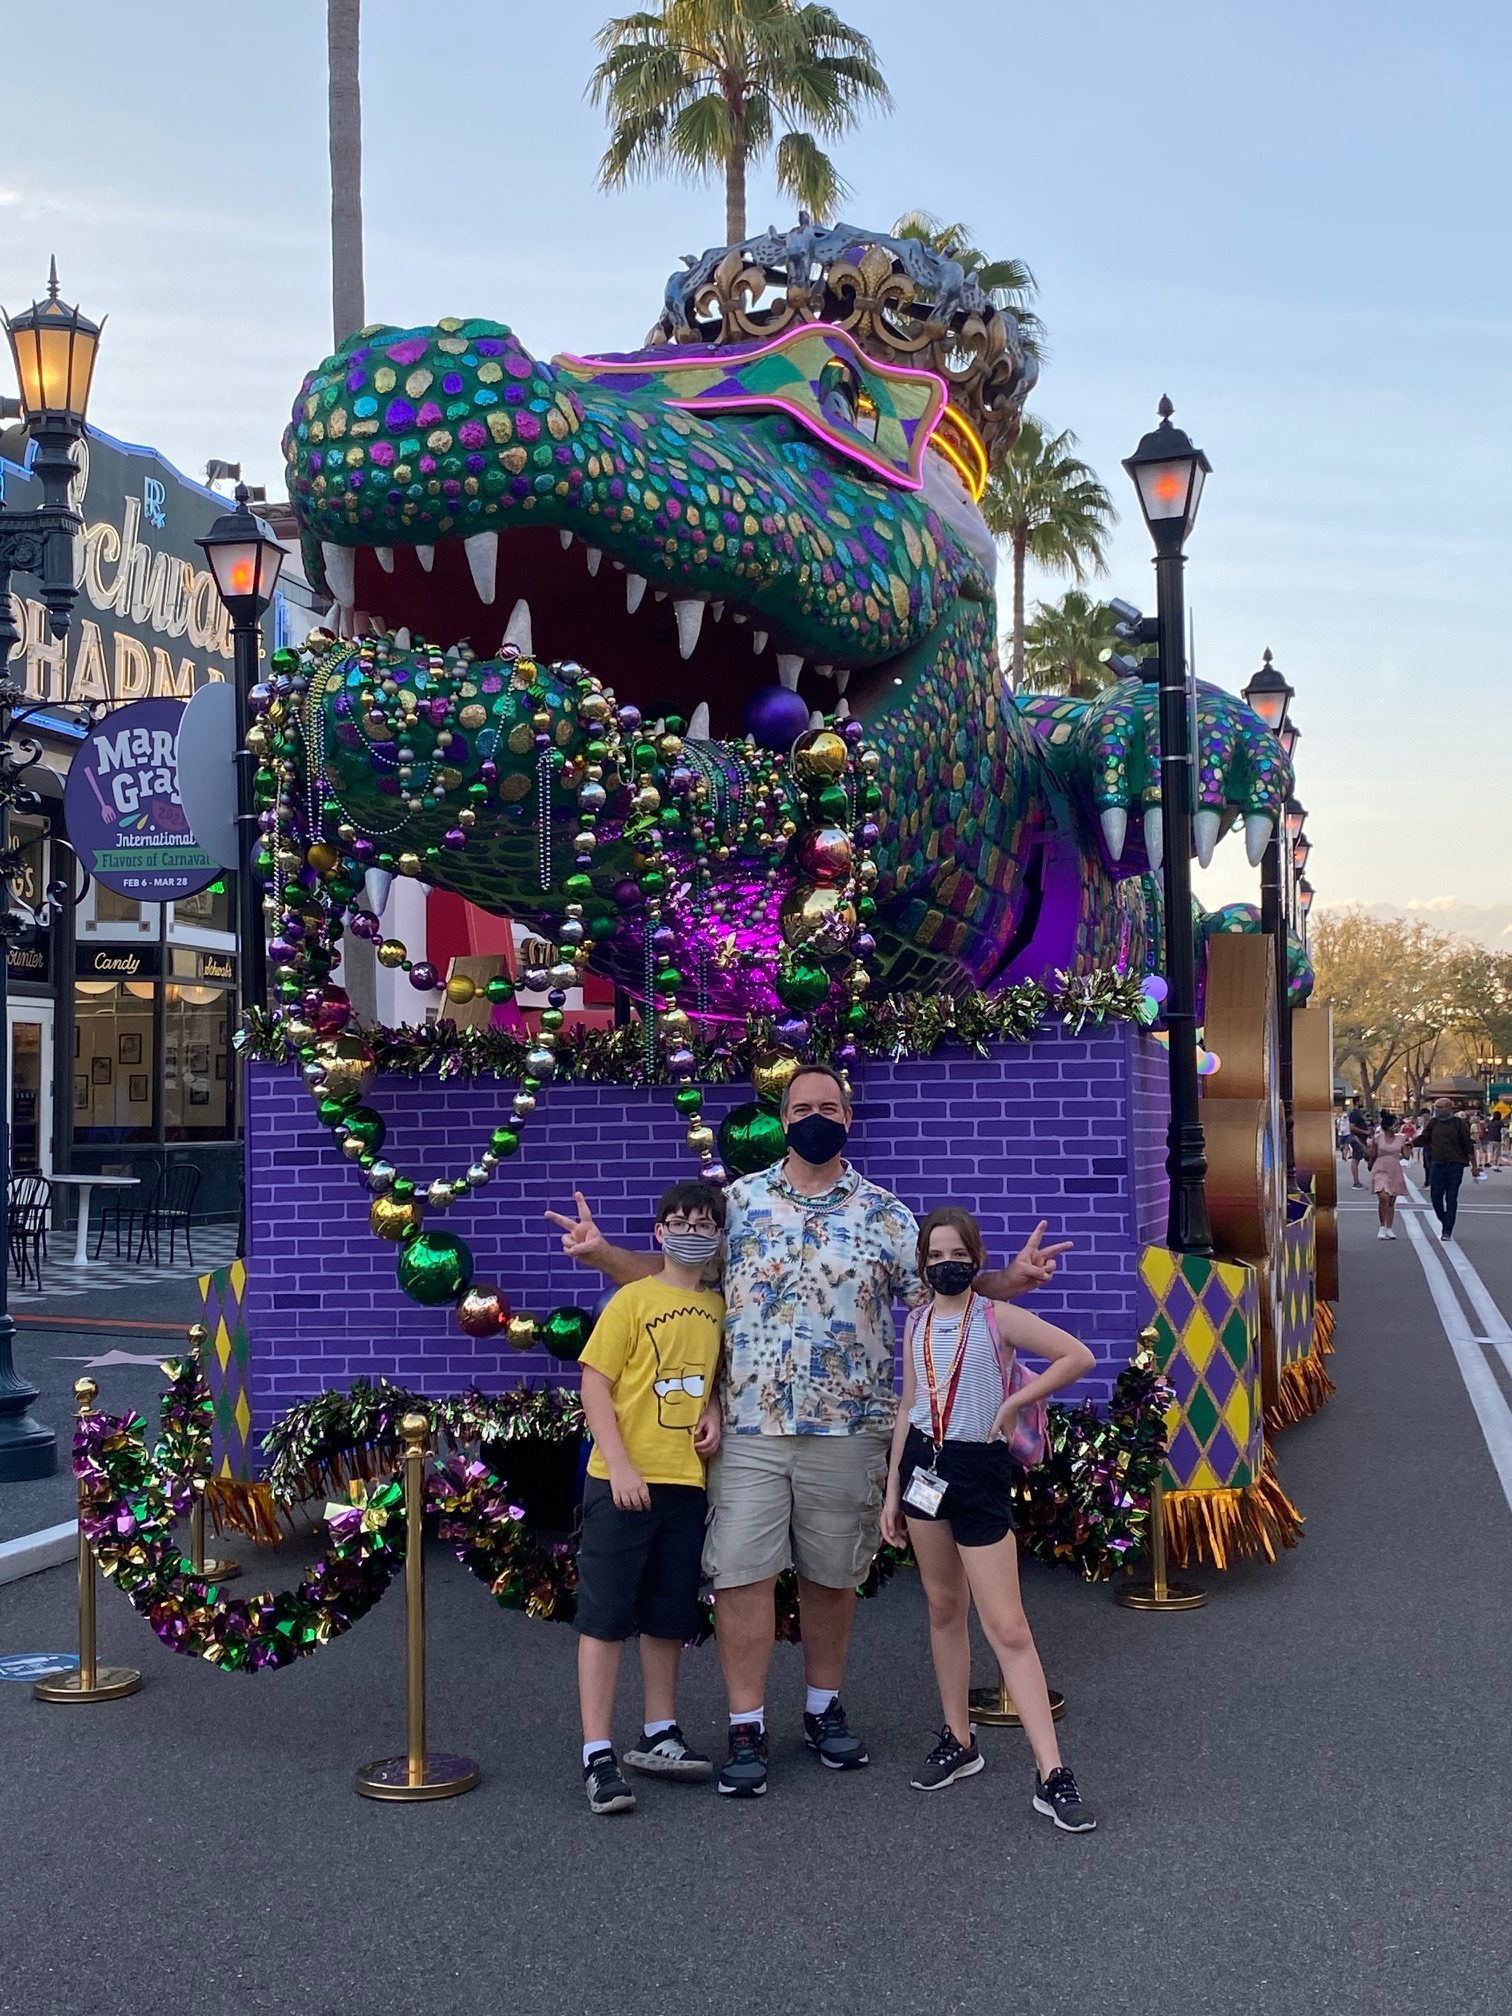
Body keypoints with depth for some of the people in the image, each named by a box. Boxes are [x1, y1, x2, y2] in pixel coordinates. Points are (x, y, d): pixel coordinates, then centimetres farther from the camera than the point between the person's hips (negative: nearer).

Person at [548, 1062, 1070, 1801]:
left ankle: (824, 1707, 29)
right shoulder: (737, 1202, 4)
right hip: (749, 1426, -1)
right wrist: (600, 1253, -7)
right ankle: (747, 1728, 8)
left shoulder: (883, 1212, 5)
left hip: (847, 1428, 1)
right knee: (743, 1573, -3)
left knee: (832, 1573, 12)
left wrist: (1011, 1280, -11)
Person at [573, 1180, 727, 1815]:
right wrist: (620, 1466, -16)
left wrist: (713, 1410, 0)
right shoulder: (633, 1300, -6)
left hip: (686, 1480, 6)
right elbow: (594, 1385, -9)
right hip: (623, 1480, -6)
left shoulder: (718, 1308, 9)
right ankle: (598, 1755, 1)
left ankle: (658, 1735, 27)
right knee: (604, 1615, -2)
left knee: (669, 1615, 14)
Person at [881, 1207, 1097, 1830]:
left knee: (1007, 1627, -8)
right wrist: (892, 1492, 12)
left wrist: (1013, 1403, -10)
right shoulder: (917, 1324, 7)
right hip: (923, 1465, 5)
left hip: (980, 1469, -5)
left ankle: (1051, 1776, -7)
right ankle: (957, 1741, 27)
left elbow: (1079, 1357, -11)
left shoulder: (997, 1317, -8)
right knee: (944, 1608, 13)